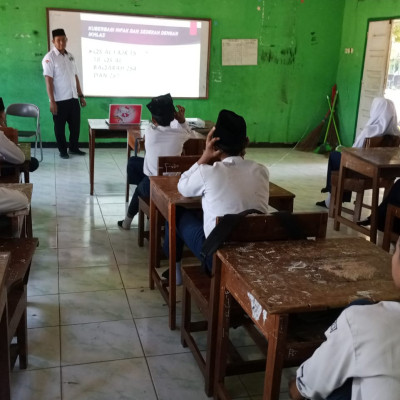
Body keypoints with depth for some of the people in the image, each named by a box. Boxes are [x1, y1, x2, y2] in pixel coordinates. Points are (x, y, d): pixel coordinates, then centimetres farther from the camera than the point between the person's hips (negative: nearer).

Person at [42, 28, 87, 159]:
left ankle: (74, 147, 28)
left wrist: (81, 96, 13)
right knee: (60, 126, 5)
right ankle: (62, 150, 19)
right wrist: (52, 101, -19)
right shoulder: (49, 57, -9)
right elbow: (48, 80, -14)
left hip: (73, 98, 6)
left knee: (75, 124, 13)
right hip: (60, 100, -6)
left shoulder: (70, 56, 10)